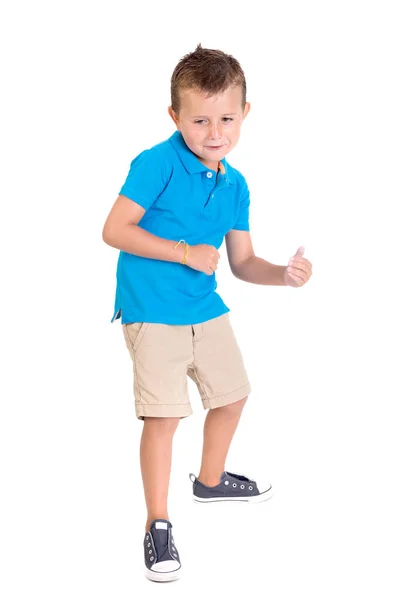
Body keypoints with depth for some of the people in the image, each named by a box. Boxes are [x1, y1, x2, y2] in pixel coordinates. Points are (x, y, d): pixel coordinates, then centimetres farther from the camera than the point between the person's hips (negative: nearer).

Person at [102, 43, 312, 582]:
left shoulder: (234, 185, 4)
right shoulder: (156, 164, -17)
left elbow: (242, 262, 8)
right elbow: (115, 230, -20)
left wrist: (283, 274, -12)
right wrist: (185, 252, -20)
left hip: (206, 308, 7)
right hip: (152, 312, -7)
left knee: (232, 395, 19)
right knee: (164, 414, -10)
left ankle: (210, 480, 46)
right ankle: (158, 523, 6)